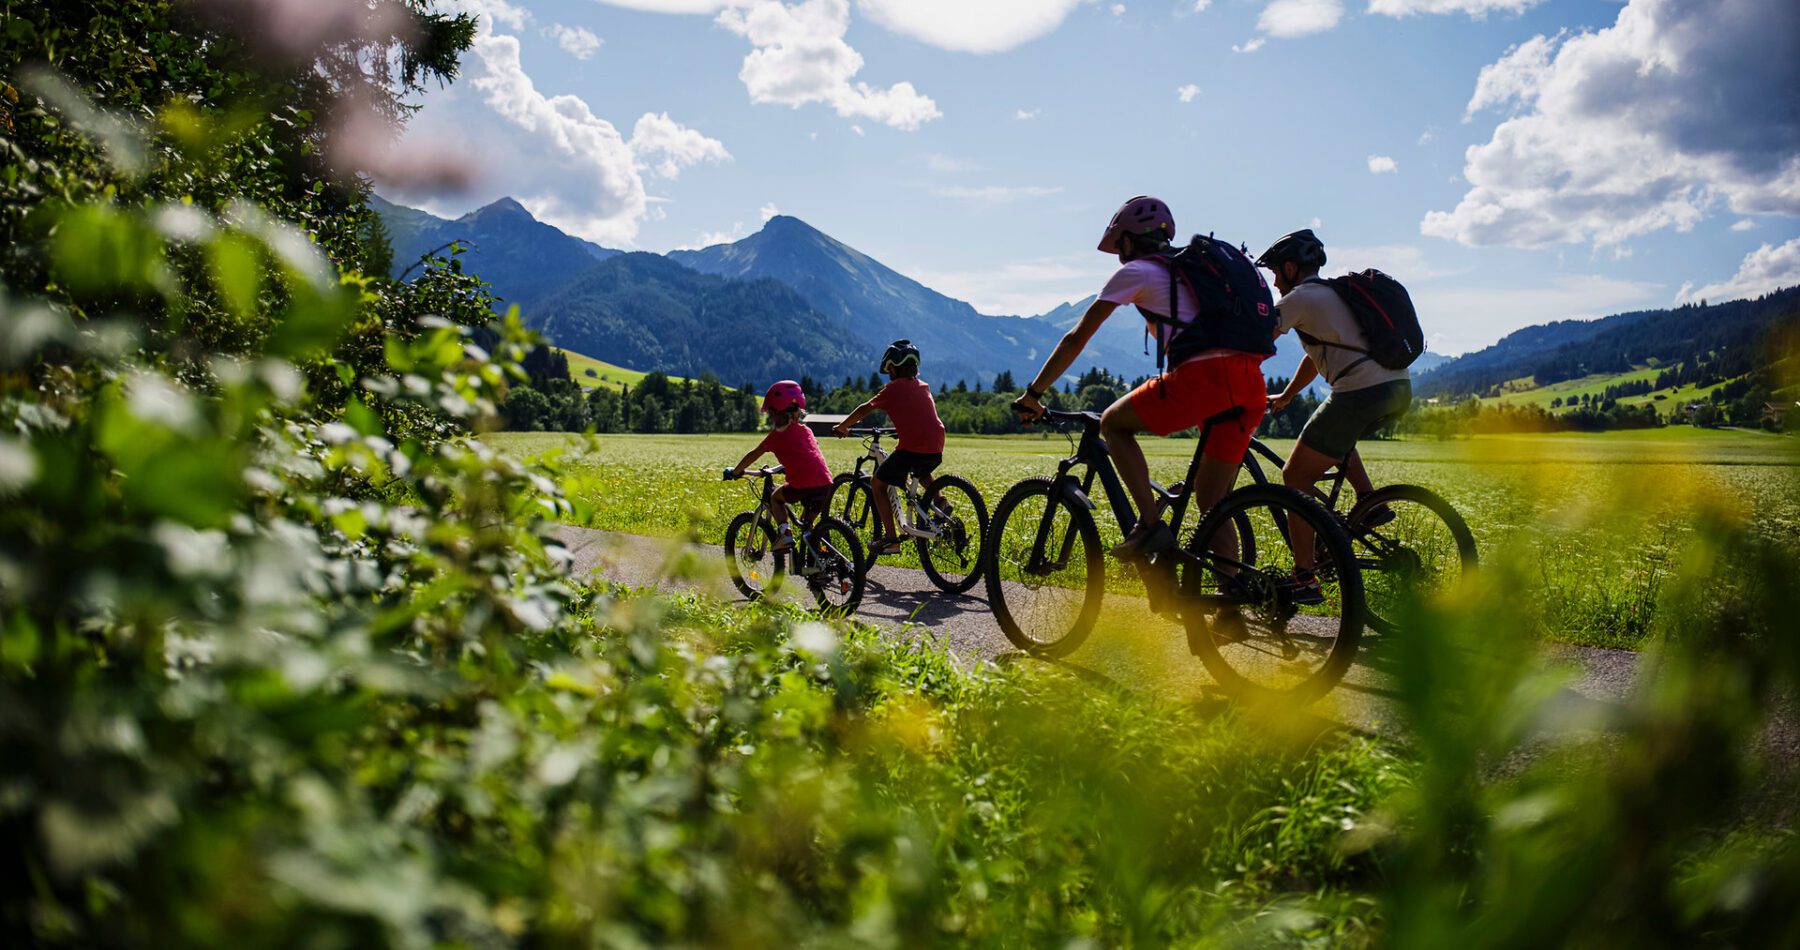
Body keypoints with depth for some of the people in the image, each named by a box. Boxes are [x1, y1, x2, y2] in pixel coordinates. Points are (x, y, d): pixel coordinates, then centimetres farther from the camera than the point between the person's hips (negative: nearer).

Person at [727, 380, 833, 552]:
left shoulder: (777, 435, 6)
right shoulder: (805, 430, 23)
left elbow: (753, 455, 17)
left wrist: (735, 472, 30)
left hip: (804, 486, -5)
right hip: (826, 485, 5)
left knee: (776, 498, 21)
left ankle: (784, 532, 2)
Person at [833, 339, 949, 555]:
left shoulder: (894, 388, 3)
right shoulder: (924, 386, 20)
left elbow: (865, 409, 8)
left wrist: (842, 426, 21)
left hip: (911, 448, -7)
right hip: (936, 449, 7)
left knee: (879, 484, 10)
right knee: (921, 473, 39)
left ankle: (891, 538, 3)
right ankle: (939, 501, 11)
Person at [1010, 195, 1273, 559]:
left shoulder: (1136, 271, 10)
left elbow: (1078, 337, 11)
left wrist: (1032, 394, 18)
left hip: (1205, 376, -7)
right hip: (1253, 386, 7)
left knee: (1112, 423, 12)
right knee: (1211, 501, 15)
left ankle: (1150, 525, 0)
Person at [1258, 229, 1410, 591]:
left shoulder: (1301, 297, 2)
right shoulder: (1336, 293, 28)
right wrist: (1285, 396, 42)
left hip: (1362, 392, -9)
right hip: (1401, 388, 9)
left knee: (1296, 476, 1)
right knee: (1337, 438, 37)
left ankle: (1304, 578, -3)